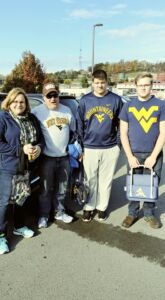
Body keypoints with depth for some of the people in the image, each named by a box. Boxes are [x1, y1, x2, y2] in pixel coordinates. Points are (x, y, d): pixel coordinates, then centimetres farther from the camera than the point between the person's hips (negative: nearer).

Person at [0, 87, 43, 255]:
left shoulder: (31, 119, 6)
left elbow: (39, 138, 13)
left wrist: (38, 147, -10)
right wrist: (21, 149, -23)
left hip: (26, 166, 6)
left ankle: (19, 227, 36)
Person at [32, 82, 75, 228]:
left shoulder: (67, 110, 7)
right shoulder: (37, 112, -9)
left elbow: (73, 131, 16)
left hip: (65, 157, 5)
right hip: (47, 158, -4)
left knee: (62, 188, 16)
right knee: (46, 189, 6)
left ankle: (59, 212, 33)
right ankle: (44, 215, 24)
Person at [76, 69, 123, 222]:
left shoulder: (116, 99, 0)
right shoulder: (85, 100, 2)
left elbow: (120, 124, 4)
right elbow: (80, 125, 3)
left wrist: (118, 144, -1)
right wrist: (80, 147, 1)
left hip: (110, 149, 0)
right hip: (89, 148, 0)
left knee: (106, 180, 12)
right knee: (90, 180, 10)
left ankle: (102, 207, 28)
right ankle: (89, 207, 26)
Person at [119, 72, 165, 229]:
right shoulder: (128, 106, 2)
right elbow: (123, 133, 1)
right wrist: (130, 156, -7)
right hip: (134, 154, 1)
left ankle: (149, 213, 29)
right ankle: (132, 212, 27)